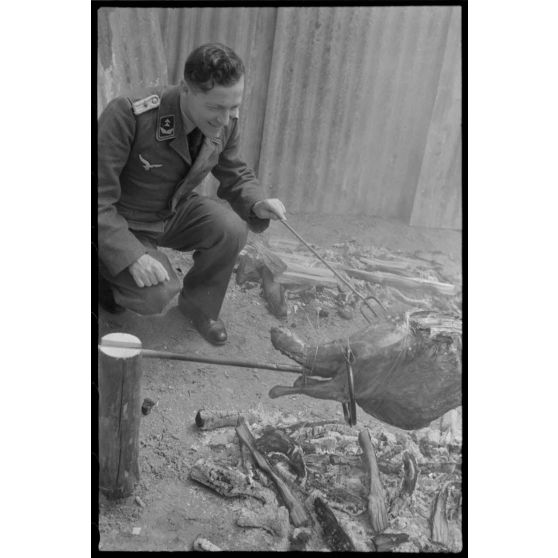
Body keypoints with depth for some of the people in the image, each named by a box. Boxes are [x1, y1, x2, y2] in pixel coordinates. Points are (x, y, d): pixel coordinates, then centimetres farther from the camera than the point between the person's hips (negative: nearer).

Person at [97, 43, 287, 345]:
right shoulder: (127, 115, -31)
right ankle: (104, 279, 9)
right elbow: (99, 198, -27)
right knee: (157, 294, -26)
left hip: (176, 212, 5)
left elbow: (236, 174, 5)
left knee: (232, 228, -23)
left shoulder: (225, 122, -12)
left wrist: (257, 203, -18)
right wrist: (131, 255, -37)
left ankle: (199, 306, 4)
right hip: (123, 224, -5)